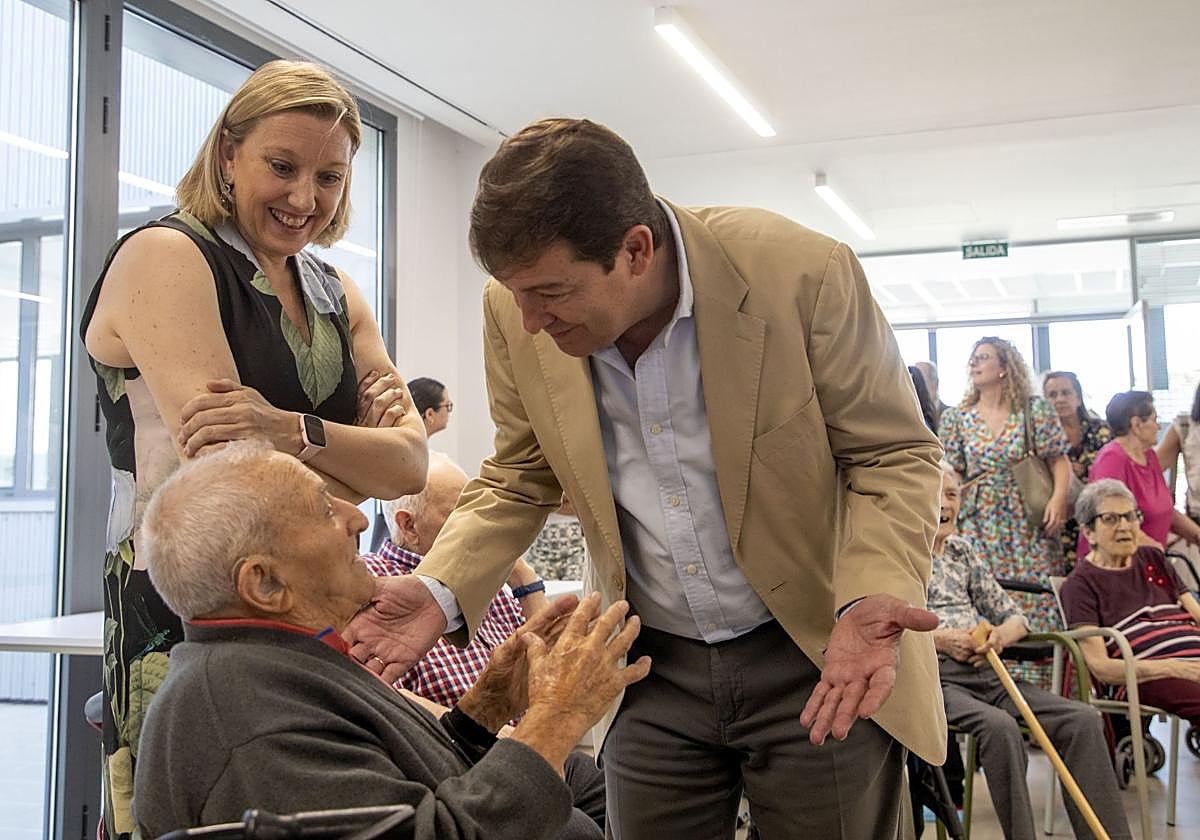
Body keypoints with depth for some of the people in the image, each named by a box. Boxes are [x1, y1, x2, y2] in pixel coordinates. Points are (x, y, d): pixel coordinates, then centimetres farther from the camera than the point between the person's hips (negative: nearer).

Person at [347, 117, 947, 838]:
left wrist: (872, 596, -29)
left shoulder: (804, 273, -22)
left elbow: (893, 453, -11)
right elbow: (520, 478, 4)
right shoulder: (517, 313, -10)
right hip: (653, 669, 3)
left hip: (817, 657, -2)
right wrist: (439, 591, -12)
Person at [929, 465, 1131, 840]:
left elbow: (1013, 616, 22)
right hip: (933, 678, -6)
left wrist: (1000, 636, -3)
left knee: (1083, 719, -14)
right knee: (999, 726, -35)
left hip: (985, 674, 6)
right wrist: (937, 638, -16)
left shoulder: (962, 551, 23)